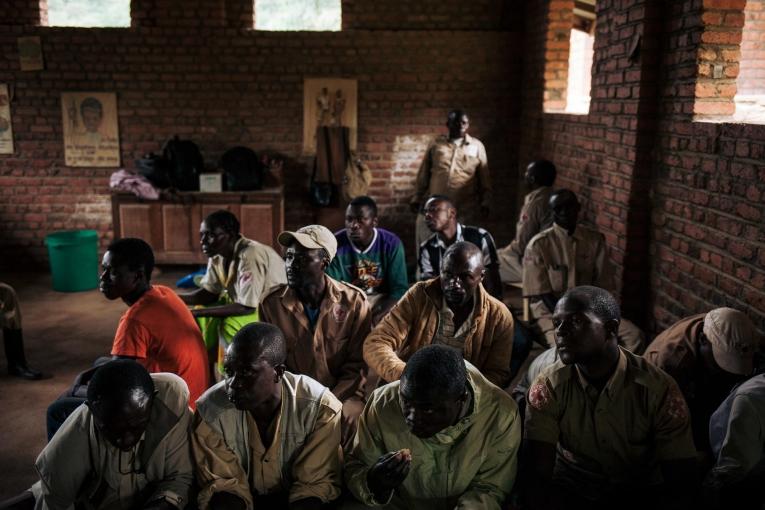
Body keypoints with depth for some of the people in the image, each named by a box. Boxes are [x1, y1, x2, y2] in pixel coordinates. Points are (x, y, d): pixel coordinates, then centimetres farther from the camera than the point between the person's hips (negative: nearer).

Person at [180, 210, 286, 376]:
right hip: (246, 304, 9)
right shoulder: (217, 255, -5)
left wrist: (197, 312, -28)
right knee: (200, 316, 0)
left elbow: (246, 307, -31)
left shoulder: (250, 256, -30)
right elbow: (208, 293, 4)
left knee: (230, 325, -28)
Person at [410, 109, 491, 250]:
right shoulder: (436, 144, 8)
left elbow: (484, 179, 9)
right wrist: (416, 198, 8)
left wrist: (485, 203, 3)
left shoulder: (477, 146, 8)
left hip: (464, 211, -1)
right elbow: (423, 174, 11)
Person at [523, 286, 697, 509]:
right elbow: (538, 475, -16)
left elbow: (680, 477, -13)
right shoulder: (547, 387, -14)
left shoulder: (659, 389, -16)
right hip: (570, 487, 0)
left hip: (640, 492, 1)